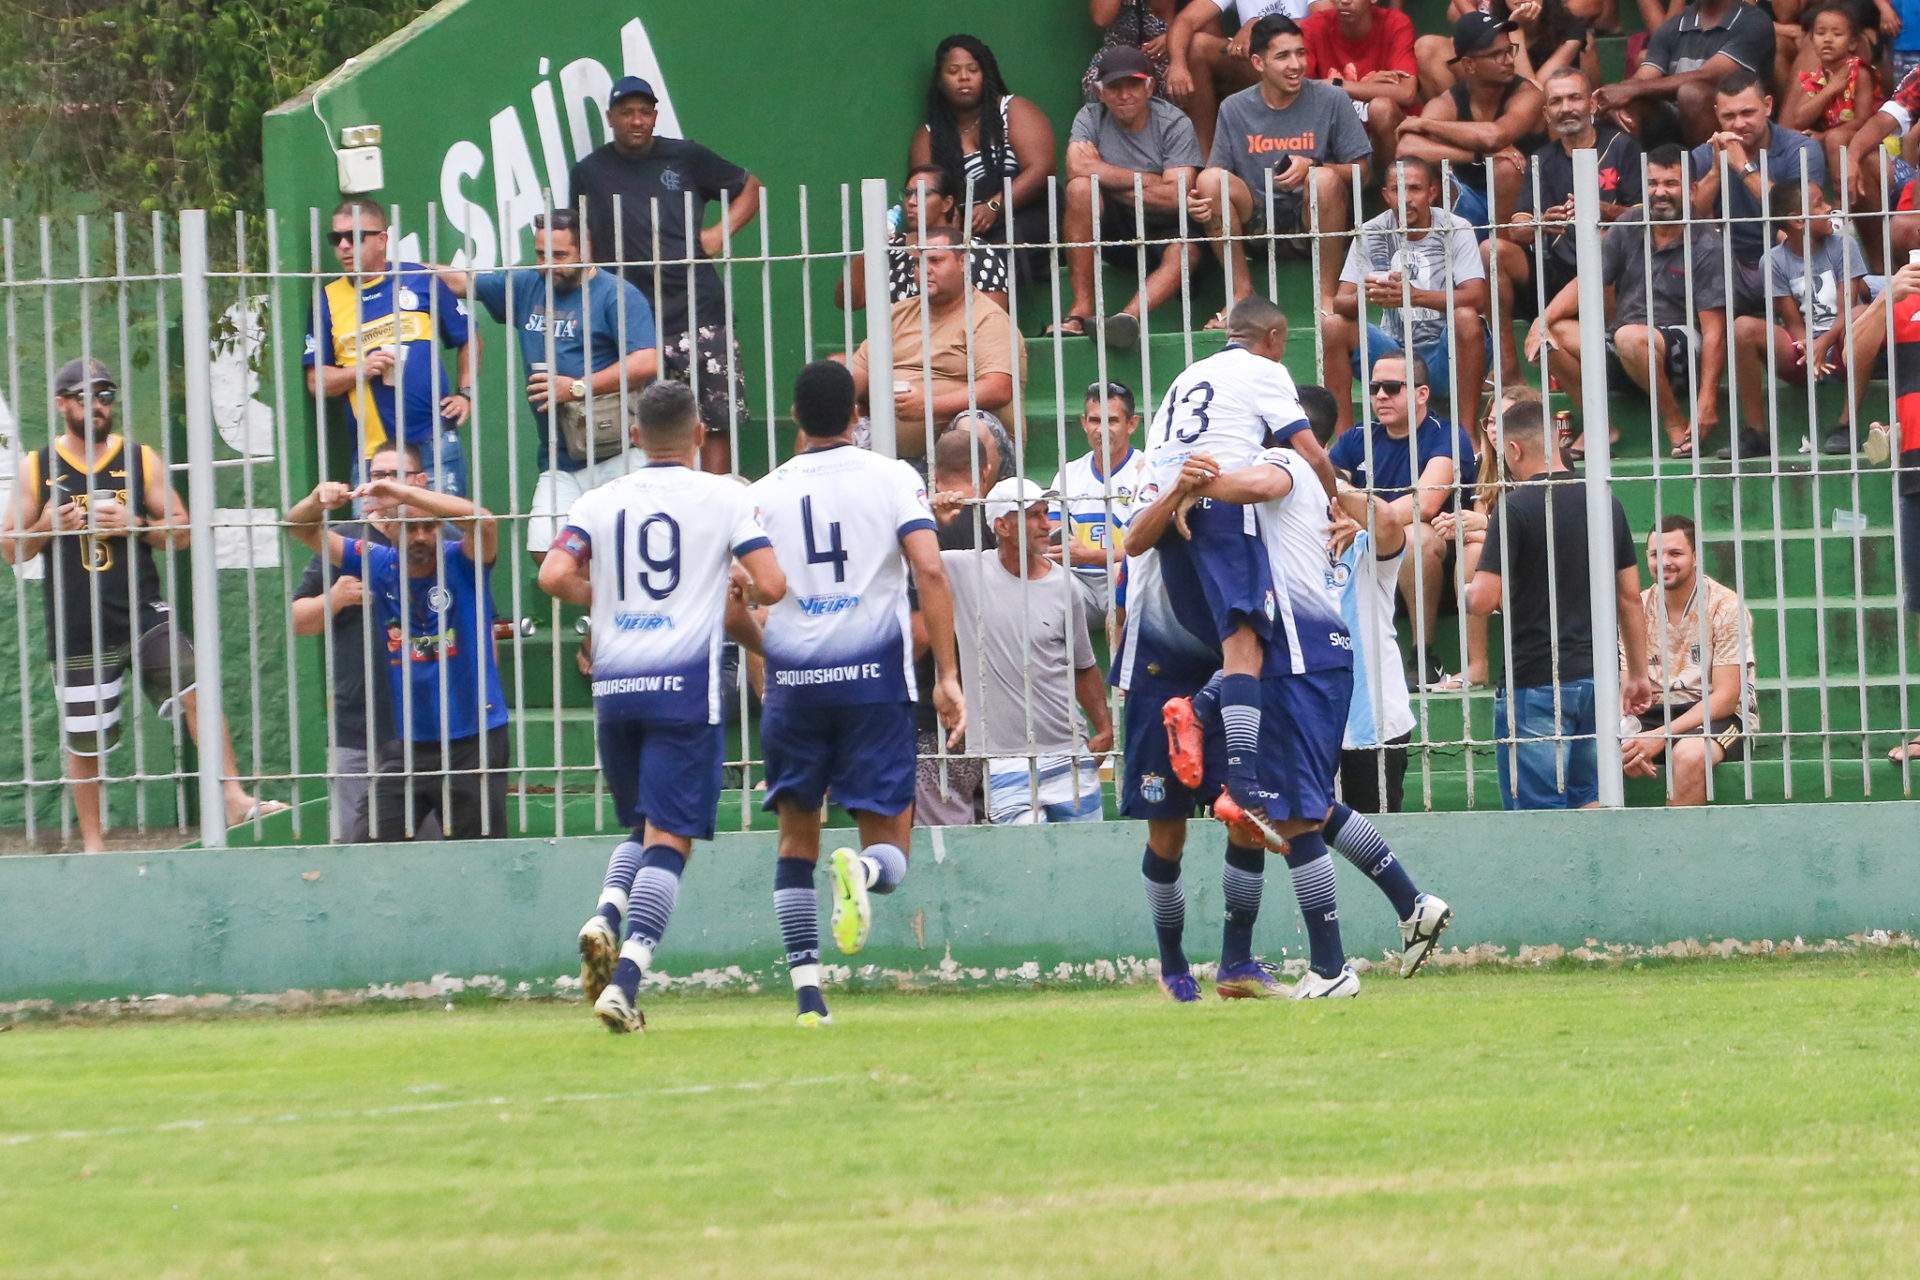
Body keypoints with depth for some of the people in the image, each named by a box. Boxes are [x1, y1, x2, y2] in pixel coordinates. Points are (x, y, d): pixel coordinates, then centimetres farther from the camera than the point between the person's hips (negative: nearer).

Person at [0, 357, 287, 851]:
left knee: (196, 689, -21)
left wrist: (136, 526, -12)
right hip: (76, 632, 0)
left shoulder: (140, 460, 7)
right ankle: (92, 842, 20)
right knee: (83, 743, 5)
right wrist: (47, 527, -12)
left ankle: (234, 801, -23)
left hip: (142, 614, 0)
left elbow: (182, 530, 7)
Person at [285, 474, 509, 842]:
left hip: (473, 742, -3)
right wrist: (318, 500, -17)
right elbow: (301, 528, 7)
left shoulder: (461, 563, -7)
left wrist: (401, 492, -32)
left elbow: (483, 521, -28)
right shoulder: (379, 565, 3)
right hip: (408, 742, 3)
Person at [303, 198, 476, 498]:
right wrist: (361, 371, -8)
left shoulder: (421, 280, 5)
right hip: (371, 453, 1)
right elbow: (316, 381, 9)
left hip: (434, 446, -1)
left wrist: (465, 394, 4)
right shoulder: (330, 299, 9)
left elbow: (468, 340, 15)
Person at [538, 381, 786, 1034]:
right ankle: (627, 976, -19)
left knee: (644, 825, 21)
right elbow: (773, 585, -6)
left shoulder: (600, 502, 8)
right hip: (686, 684, -4)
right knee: (670, 839, -4)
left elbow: (555, 576, -5)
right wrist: (739, 588, 16)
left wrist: (613, 600, 13)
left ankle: (605, 915, -7)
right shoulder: (725, 497, 1)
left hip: (614, 684, 4)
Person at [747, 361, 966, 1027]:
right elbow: (930, 572, -9)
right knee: (889, 845, 5)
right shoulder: (892, 478, 3)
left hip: (791, 678, 1)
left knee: (797, 839, 15)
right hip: (875, 675, -1)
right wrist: (948, 676, -7)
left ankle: (806, 989, 3)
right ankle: (862, 869, -33)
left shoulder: (765, 494, 6)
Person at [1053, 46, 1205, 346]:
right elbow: (1077, 169, -21)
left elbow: (1176, 197, -17)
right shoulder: (1091, 118, 0)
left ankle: (1129, 317, -58)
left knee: (1185, 253, -35)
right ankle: (1081, 308, -33)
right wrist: (1149, 181, -19)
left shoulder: (1174, 124, -6)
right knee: (1081, 187, -28)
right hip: (1110, 229, 1)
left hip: (1161, 229, -1)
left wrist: (1109, 179, -16)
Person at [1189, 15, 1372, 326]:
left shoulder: (1330, 100, -5)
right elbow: (1217, 178, 1)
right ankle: (1241, 294, -13)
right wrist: (1198, 203, -23)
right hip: (1258, 220, 2)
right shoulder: (1234, 109, 2)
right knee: (1210, 179, -24)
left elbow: (1359, 170, -6)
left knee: (1325, 180, -33)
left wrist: (1311, 166, -25)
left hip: (1314, 219, -2)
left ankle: (1327, 294, -21)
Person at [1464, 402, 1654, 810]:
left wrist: (1467, 589, 8)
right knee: (1594, 804, 13)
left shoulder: (1515, 507, -11)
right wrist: (1638, 674, 21)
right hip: (1597, 678, 6)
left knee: (1538, 810, -2)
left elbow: (1484, 600, -16)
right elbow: (1630, 599, 13)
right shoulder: (1606, 504, 8)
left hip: (1535, 684, -6)